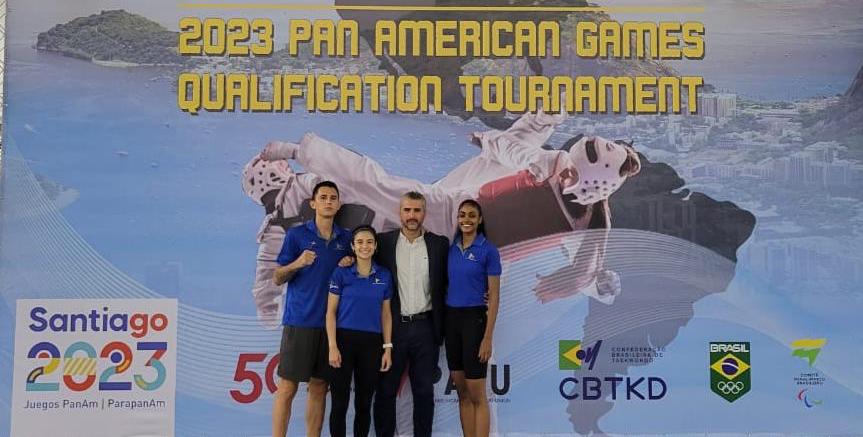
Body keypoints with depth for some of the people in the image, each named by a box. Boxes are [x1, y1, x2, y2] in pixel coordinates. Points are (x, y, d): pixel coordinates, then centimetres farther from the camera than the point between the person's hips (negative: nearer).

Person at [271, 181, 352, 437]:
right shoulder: (296, 235, -1)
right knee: (287, 387, -3)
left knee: (319, 387, 9)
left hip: (330, 323, 4)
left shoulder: (346, 238, 10)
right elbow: (277, 279, 0)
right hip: (300, 321, -4)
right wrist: (297, 264, -19)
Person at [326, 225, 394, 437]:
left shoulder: (385, 275, 5)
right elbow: (331, 312, -3)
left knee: (364, 403, 10)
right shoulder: (341, 273, -2)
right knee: (340, 403, 1)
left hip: (372, 343, 3)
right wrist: (332, 346, -11)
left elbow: (386, 314, 9)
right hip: (344, 340, -2)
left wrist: (387, 348, 3)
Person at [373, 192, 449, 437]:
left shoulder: (440, 244, 3)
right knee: (385, 390, 7)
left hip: (425, 328, 1)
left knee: (424, 391, 9)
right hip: (392, 327, 0)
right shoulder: (384, 242, 2)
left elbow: (445, 284, 8)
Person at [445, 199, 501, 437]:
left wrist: (488, 337, -14)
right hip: (451, 318, 5)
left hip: (474, 319, -5)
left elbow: (494, 296, -9)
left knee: (477, 395, -2)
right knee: (462, 393, 11)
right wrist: (443, 323, 6)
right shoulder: (451, 248, 8)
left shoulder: (488, 250, -7)